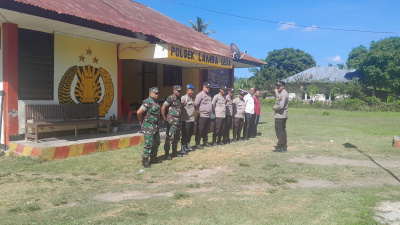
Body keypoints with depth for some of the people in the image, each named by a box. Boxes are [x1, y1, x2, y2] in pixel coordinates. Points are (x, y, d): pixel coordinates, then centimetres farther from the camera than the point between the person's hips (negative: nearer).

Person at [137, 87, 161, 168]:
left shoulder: (156, 102, 10)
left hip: (155, 125, 9)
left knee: (156, 143, 15)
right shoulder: (147, 102, -18)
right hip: (148, 126, -9)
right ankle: (144, 161, 3)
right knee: (149, 144, -8)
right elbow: (139, 112, -21)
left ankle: (153, 159, 29)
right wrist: (141, 121, -8)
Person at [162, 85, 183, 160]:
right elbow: (163, 108, -15)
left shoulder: (179, 98, 14)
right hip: (172, 122, -9)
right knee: (170, 138, -6)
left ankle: (174, 152, 26)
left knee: (176, 138, 15)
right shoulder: (170, 98, -12)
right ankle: (167, 154, 1)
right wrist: (164, 118, -9)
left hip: (178, 121, 9)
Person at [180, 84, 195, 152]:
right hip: (186, 119, -8)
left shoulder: (192, 98, 17)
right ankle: (183, 147, 9)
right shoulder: (183, 98, -10)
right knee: (185, 134, -1)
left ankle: (188, 146, 28)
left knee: (190, 133, 14)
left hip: (192, 119, 8)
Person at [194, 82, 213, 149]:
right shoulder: (200, 95, -10)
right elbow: (196, 104, -15)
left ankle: (205, 142, 25)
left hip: (209, 115, 8)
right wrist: (198, 111, -8)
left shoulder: (209, 95, 16)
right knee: (200, 130, -3)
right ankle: (197, 144, 2)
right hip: (202, 116, -8)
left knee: (206, 130, 15)